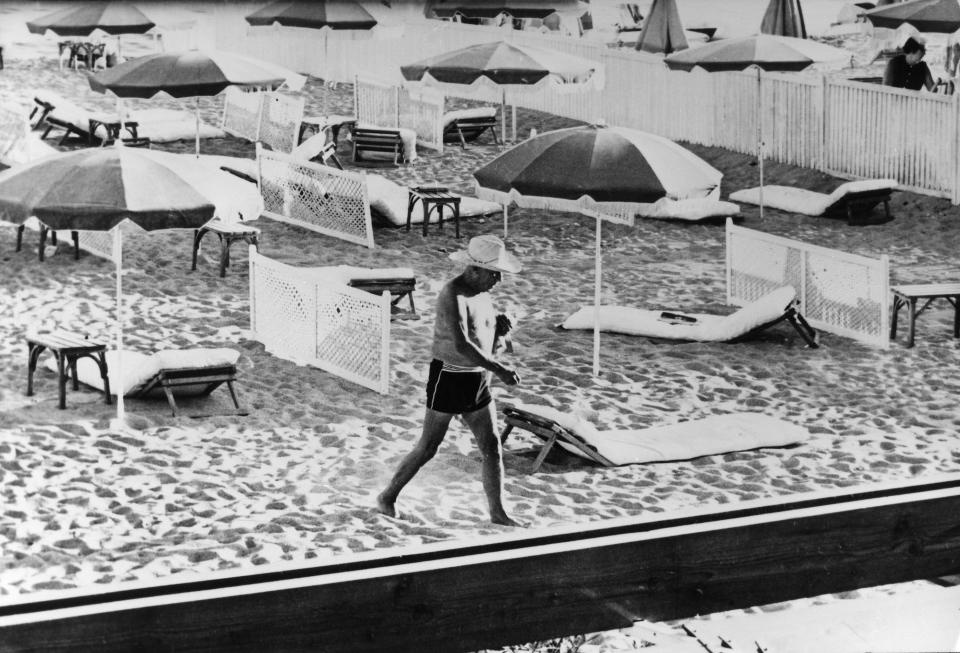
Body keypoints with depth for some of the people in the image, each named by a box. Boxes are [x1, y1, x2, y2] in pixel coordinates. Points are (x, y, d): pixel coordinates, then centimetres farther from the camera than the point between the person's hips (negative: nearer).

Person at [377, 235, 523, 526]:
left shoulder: (483, 295, 9)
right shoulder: (453, 295, -20)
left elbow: (493, 348, 14)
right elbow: (461, 344, -34)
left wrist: (501, 329, -8)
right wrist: (499, 370, -35)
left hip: (477, 382, 7)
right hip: (449, 379, -7)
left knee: (492, 447, 3)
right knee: (428, 448, 2)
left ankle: (498, 513, 10)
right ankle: (388, 497, 19)